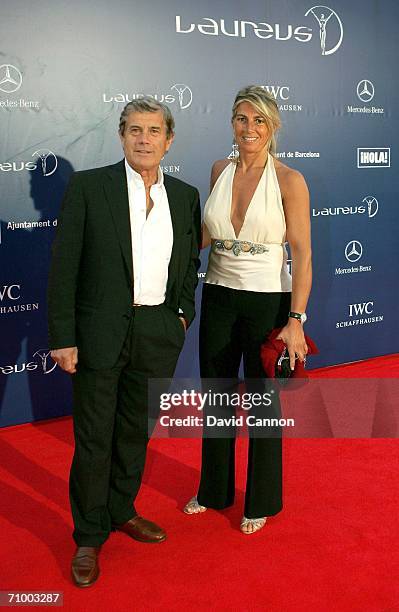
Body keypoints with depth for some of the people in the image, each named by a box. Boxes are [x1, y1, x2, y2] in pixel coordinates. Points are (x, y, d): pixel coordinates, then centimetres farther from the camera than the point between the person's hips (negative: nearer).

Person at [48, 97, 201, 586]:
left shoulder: (185, 196, 6)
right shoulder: (87, 187, -7)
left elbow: (191, 261, 17)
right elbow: (64, 267, -8)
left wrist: (183, 312, 5)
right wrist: (63, 338, -11)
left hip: (159, 334, 4)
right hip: (100, 334, -3)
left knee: (136, 430, 18)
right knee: (93, 439, 6)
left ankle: (122, 510, 40)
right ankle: (89, 536, 25)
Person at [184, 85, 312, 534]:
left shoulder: (289, 181, -12)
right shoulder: (220, 170, 3)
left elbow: (303, 255, -13)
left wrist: (295, 320, -18)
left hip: (268, 302, -5)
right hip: (219, 296, 5)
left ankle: (262, 500, 31)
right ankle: (215, 489, 37)